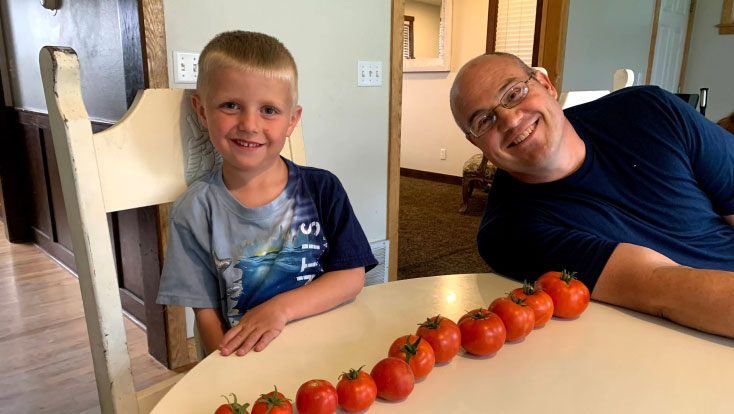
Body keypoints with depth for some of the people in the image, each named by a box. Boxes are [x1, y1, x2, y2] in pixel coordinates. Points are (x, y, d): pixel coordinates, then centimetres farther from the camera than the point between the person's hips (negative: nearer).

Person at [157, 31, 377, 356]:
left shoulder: (322, 188, -2)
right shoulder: (194, 211, -3)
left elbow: (352, 276, -3)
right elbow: (206, 313, -1)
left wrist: (281, 307, -16)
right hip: (244, 365, -1)